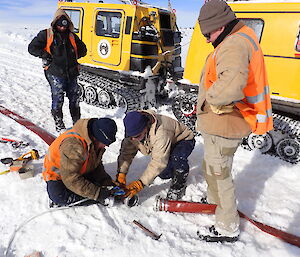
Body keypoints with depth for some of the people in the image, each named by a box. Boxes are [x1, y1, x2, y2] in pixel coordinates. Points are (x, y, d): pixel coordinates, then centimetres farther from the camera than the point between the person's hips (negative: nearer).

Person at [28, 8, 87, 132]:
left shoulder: (72, 36, 17)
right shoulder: (46, 34, 5)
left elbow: (82, 49, 27)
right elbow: (32, 48, 5)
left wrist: (74, 56, 10)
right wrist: (45, 56, -6)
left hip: (71, 73, 4)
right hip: (55, 72, -4)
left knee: (74, 97, 7)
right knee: (58, 99, -5)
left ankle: (77, 122, 20)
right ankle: (59, 124, 8)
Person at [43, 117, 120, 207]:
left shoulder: (98, 143, -13)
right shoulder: (73, 146, -39)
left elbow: (97, 165, 0)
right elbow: (71, 179, -37)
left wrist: (106, 181, -16)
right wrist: (96, 193, -37)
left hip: (81, 171, 7)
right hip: (57, 174, -6)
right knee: (60, 198, -32)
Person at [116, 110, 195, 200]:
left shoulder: (161, 132, -43)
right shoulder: (134, 132, -20)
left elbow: (158, 161, -42)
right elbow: (126, 153, -12)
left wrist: (141, 183, -42)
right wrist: (121, 173, -24)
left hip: (184, 140, -7)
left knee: (177, 158, -37)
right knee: (163, 174, -6)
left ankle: (179, 185, -9)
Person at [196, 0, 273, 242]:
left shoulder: (234, 45, -23)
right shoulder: (241, 38, 12)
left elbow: (232, 84, -42)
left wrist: (209, 100, -23)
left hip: (224, 125, -11)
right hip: (222, 122, 11)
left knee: (218, 173, 4)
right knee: (211, 167, 27)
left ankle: (228, 228, 23)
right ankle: (215, 200, 51)